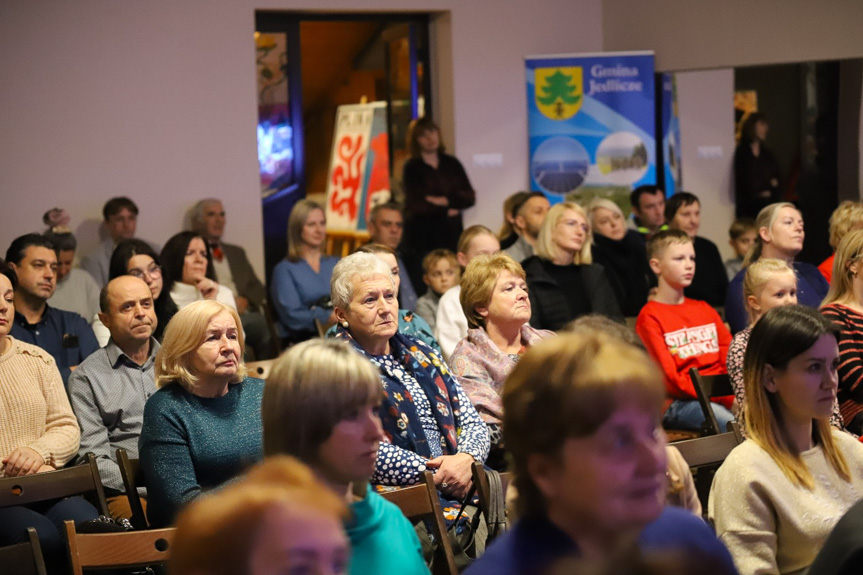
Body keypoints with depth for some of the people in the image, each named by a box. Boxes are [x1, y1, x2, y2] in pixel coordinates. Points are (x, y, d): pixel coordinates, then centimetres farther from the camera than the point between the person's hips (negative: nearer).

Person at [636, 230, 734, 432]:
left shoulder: (705, 309, 23)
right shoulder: (650, 317, 2)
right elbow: (669, 379, -6)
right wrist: (724, 397, -15)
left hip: (721, 395, 6)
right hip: (679, 402, -6)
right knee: (731, 423, -36)